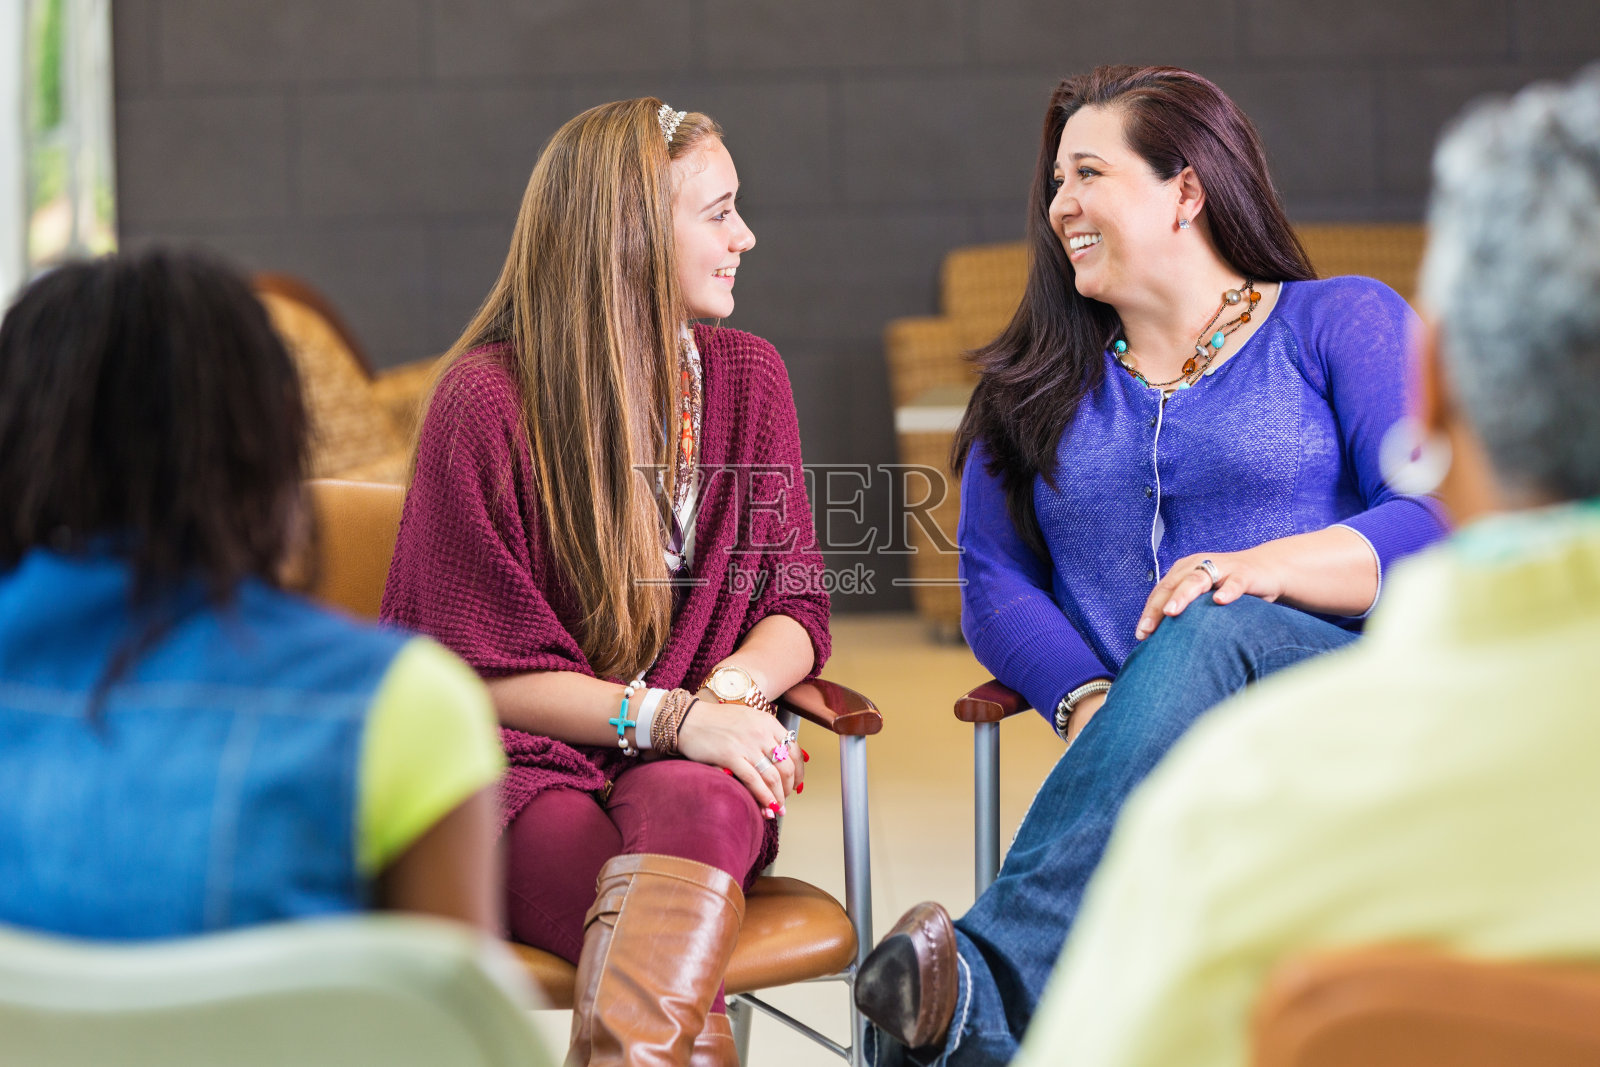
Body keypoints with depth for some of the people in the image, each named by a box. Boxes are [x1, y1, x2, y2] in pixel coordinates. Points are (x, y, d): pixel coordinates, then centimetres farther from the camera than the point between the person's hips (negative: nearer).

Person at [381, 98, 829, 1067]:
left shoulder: (748, 378, 13)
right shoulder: (487, 402, -4)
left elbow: (795, 607, 14)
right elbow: (485, 671, -4)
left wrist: (736, 688, -11)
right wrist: (669, 715, -18)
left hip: (693, 766, 3)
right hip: (523, 769, -3)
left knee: (691, 810, -39)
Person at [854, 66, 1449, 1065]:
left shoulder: (1342, 323, 13)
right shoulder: (1037, 383, 24)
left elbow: (1440, 521, -1)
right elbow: (992, 582, 13)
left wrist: (1265, 567, -19)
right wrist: (1088, 700, -9)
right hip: (1148, 763, 3)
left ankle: (984, 983, -52)